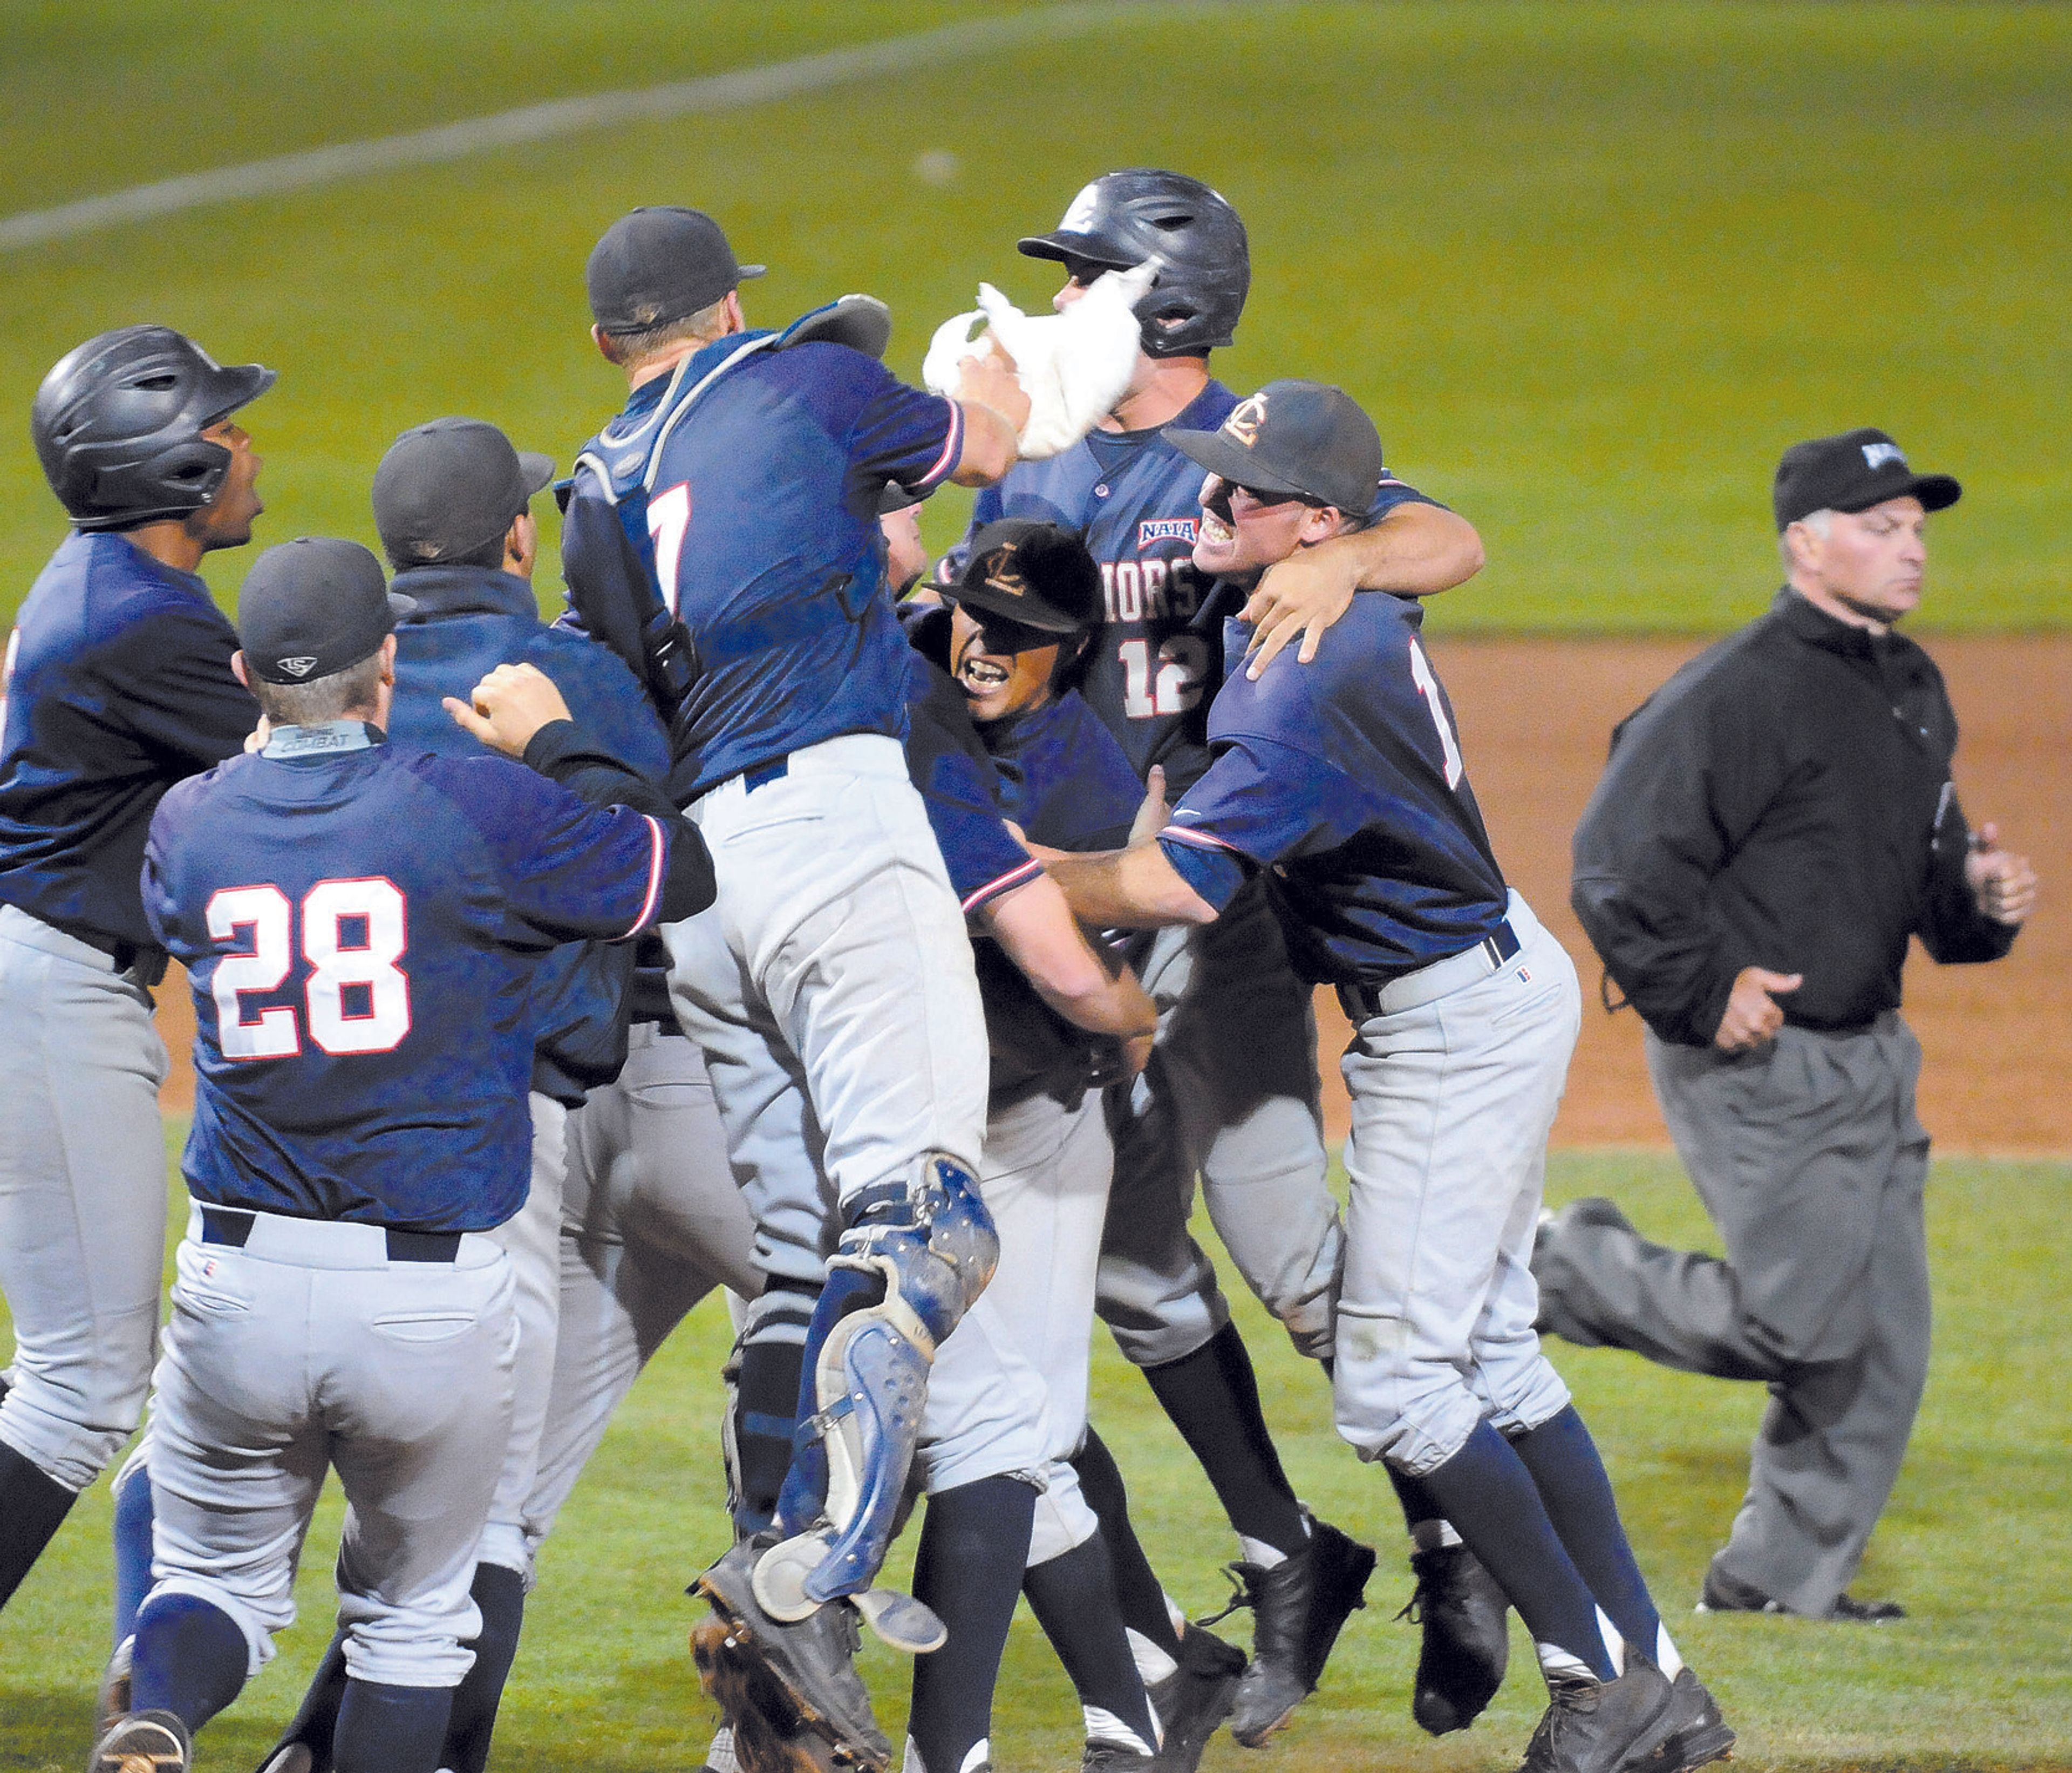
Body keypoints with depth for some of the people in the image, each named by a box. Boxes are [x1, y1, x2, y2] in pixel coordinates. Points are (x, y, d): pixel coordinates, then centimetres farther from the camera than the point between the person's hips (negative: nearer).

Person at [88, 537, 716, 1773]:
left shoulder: (189, 829, 2)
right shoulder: (480, 814, -10)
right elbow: (681, 871, 1)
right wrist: (557, 742, 14)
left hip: (242, 1286, 2)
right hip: (436, 1300, -2)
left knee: (219, 1578, 17)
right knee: (411, 1613, 18)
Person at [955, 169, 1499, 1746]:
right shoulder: (1034, 484, 13)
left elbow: (1453, 542, -20)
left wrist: (1342, 558, -40)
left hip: (1223, 902, -7)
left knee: (1292, 1259, -12)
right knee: (1132, 1269, 7)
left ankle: (1456, 1548, 4)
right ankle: (1288, 1561, 20)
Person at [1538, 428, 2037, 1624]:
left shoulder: (1915, 691, 13)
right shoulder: (1742, 692, -16)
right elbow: (1621, 858, -19)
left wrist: (1981, 899, 1)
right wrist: (1703, 992, -20)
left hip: (1870, 1054, 9)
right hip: (1755, 1064, -9)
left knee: (1885, 1344, 7)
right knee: (1804, 1326, -11)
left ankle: (1784, 1575, 17)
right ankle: (1571, 1273, 9)